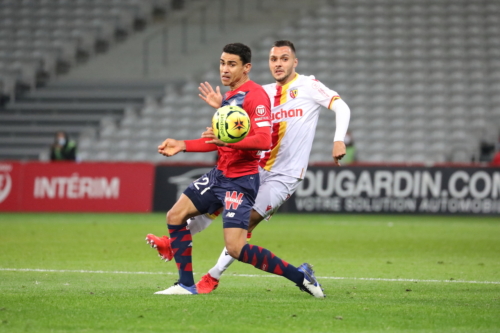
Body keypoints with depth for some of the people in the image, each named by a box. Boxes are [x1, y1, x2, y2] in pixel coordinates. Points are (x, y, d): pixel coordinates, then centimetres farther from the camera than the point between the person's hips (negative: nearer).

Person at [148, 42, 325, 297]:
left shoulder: (255, 95, -16)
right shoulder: (228, 96, 15)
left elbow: (264, 140, -27)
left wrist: (229, 140, -40)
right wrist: (181, 146, 19)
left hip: (241, 180, -10)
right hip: (220, 174, 10)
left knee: (235, 248, -17)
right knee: (175, 216, 7)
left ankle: (299, 276, -5)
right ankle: (186, 285, 14)